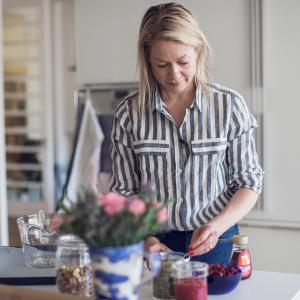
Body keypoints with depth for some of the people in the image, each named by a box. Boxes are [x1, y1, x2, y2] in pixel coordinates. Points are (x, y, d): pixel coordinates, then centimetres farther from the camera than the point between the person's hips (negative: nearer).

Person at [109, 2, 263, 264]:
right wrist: (147, 240, -16)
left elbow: (249, 183, -3)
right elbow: (124, 191, -2)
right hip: (157, 244, 1)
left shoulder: (230, 105, -8)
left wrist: (218, 225, -19)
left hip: (215, 243, 0)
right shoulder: (129, 113, -6)